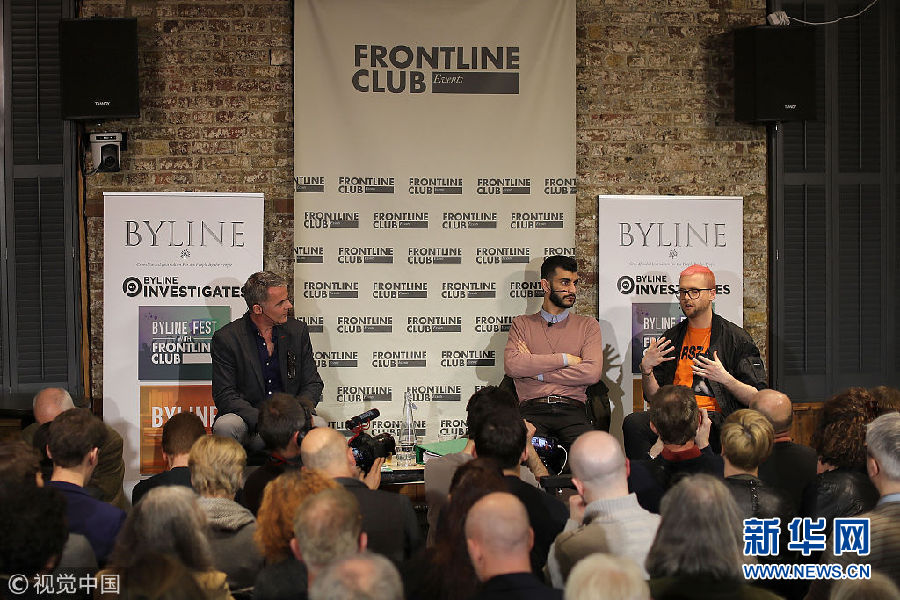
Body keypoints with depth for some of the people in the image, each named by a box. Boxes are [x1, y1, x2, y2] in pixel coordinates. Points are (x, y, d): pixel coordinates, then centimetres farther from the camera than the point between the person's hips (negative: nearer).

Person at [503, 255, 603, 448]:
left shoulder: (587, 325, 18)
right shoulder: (522, 324, 18)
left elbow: (592, 372, 0)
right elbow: (511, 365, -2)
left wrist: (536, 372, -1)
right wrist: (564, 359, -2)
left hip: (572, 410, 1)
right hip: (532, 409, -1)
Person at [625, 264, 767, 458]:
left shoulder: (737, 338, 8)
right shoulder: (670, 338, 20)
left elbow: (757, 399, 1)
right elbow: (653, 396, 19)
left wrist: (725, 378, -15)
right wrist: (646, 369, 0)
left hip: (714, 418, -4)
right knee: (633, 423, -29)